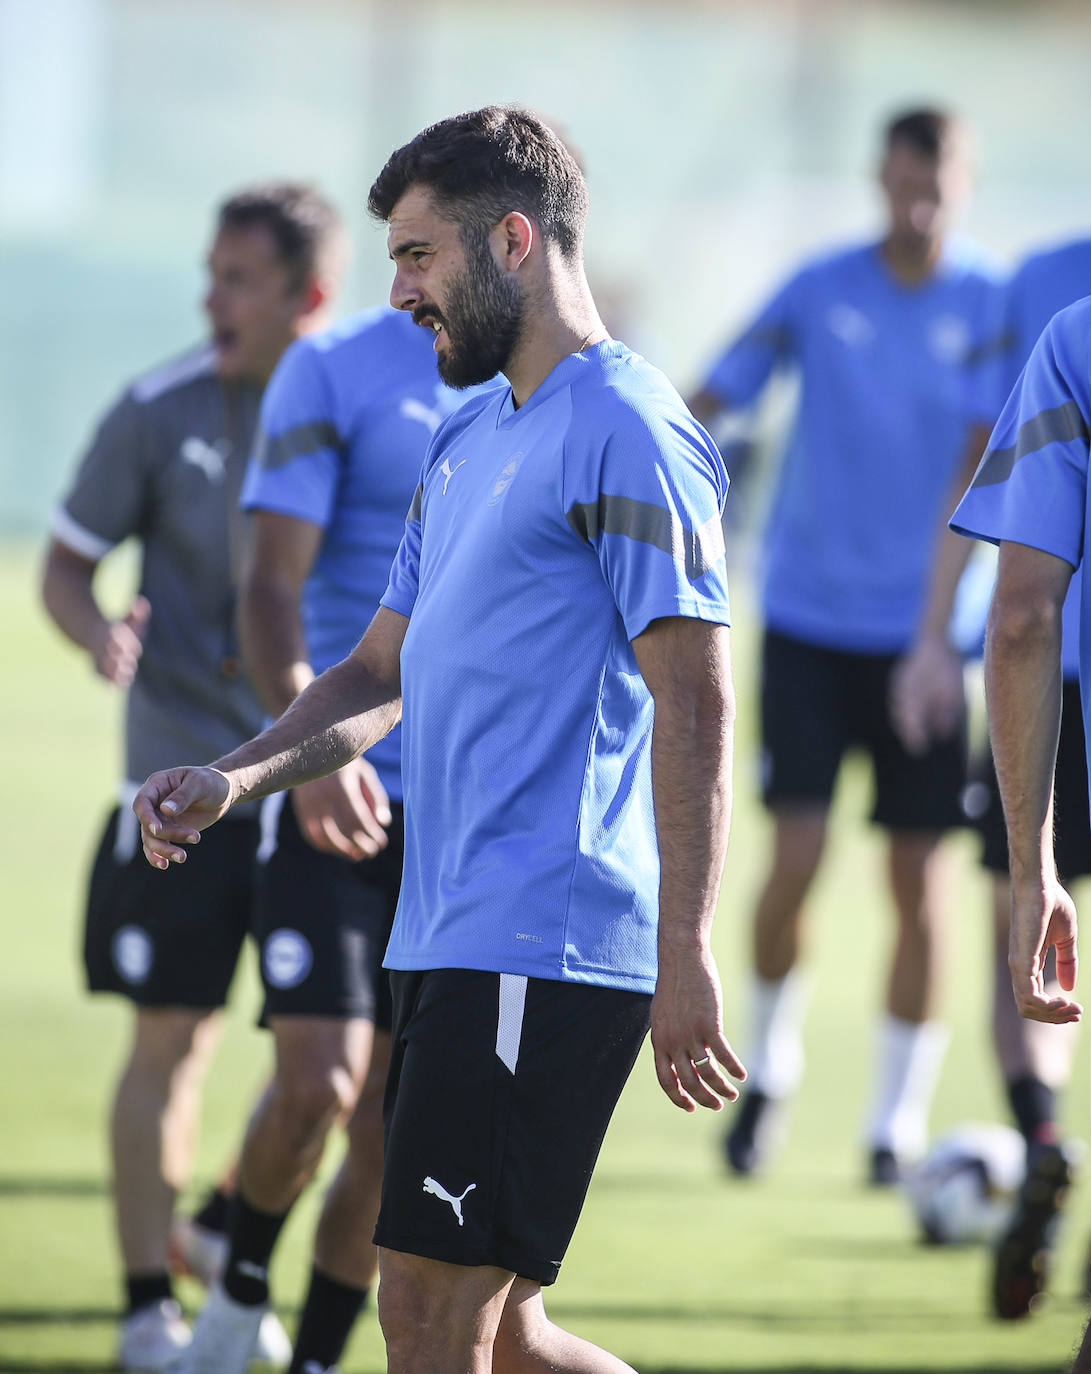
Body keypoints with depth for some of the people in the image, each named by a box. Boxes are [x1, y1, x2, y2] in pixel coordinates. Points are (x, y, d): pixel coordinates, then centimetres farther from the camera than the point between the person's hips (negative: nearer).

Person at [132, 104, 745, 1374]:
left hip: (542, 952, -10)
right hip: (446, 939, 10)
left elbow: (694, 703, -16)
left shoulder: (625, 433, -10)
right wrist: (232, 780, 8)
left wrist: (684, 960, -22)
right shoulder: (467, 446, 20)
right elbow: (383, 674, 26)